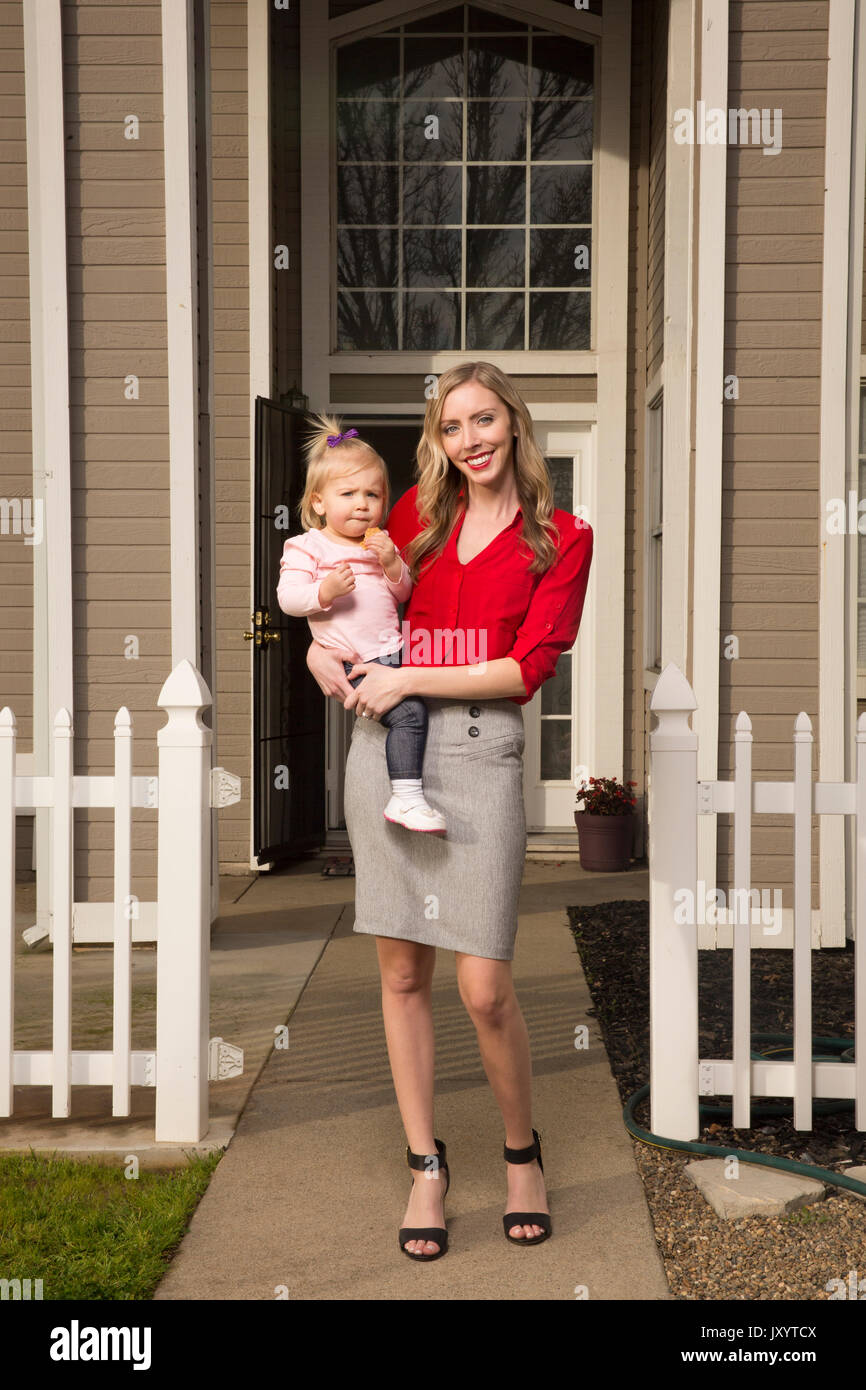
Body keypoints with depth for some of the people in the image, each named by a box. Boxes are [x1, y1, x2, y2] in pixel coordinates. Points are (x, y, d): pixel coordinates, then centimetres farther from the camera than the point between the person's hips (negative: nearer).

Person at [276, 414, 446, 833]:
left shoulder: (379, 544, 16)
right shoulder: (306, 547, -1)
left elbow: (403, 593, 16)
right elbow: (287, 597, -8)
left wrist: (391, 563, -5)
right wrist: (325, 591, -27)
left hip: (394, 652, 7)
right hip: (356, 663, -7)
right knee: (408, 711, -23)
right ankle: (405, 798, -22)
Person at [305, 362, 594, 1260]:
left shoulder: (561, 539, 4)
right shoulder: (416, 512, 13)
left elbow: (527, 668, -4)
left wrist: (408, 679, -9)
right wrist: (322, 644, 8)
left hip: (479, 749, -3)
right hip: (384, 745, 3)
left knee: (484, 989, -6)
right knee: (402, 972, 5)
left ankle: (523, 1153, 20)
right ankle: (425, 1166, 19)